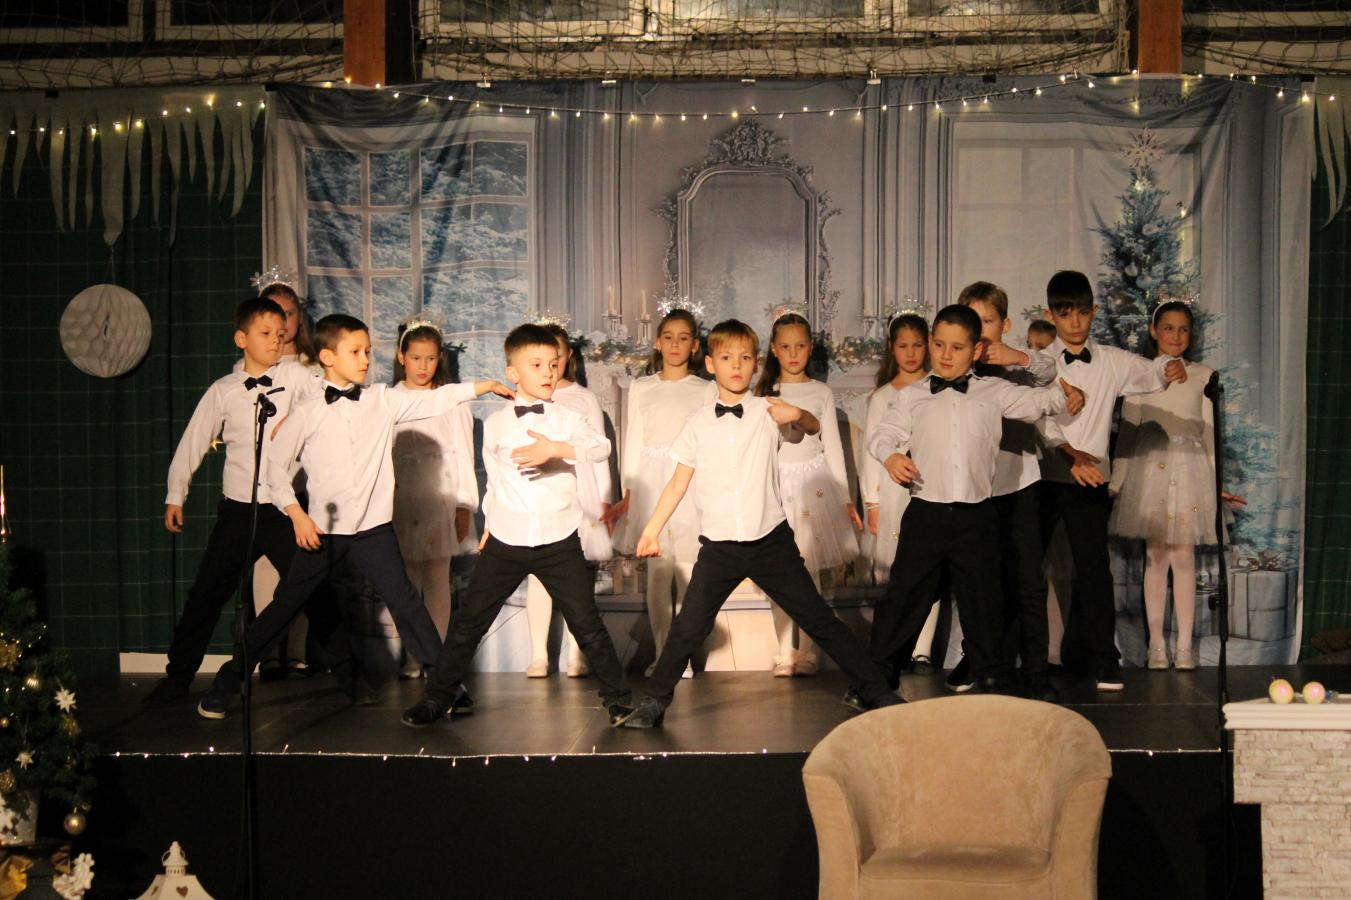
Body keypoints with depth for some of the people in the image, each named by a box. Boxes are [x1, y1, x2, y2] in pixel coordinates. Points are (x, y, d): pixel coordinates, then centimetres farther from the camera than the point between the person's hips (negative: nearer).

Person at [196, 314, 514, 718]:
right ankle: (226, 683, 18)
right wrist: (296, 514, -7)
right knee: (284, 606, 5)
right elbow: (277, 464, 1)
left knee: (404, 601, -2)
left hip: (374, 527, 1)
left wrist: (486, 385, -5)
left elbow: (434, 400, 1)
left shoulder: (383, 400, 3)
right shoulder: (306, 412, -3)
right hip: (323, 530, -1)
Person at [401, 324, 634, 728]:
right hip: (506, 542, 2)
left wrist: (557, 448, -32)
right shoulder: (495, 425, 6)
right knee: (468, 622, 7)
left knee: (587, 624, 2)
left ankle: (617, 698, 17)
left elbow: (602, 446, -20)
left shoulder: (566, 418, -1)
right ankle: (439, 697, 22)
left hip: (559, 542, -1)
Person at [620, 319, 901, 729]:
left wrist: (797, 415, -36)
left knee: (818, 619, 4)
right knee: (688, 629, -3)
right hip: (718, 546, 1)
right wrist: (652, 528, 8)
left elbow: (813, 428, -15)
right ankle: (654, 702, 15)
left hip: (771, 541, -1)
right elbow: (678, 483, 10)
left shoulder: (768, 412, 0)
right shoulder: (699, 423, 4)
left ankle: (873, 690, 16)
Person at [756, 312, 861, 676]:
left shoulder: (822, 393, 5)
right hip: (776, 483, 1)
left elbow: (833, 447, 7)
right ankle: (784, 652, 7)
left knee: (809, 570, -3)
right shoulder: (763, 393, 6)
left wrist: (845, 499, 5)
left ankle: (807, 651, 5)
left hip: (813, 481, 0)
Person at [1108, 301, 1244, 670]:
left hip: (1189, 470, 0)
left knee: (1183, 557, -3)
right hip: (1149, 469, 0)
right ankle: (1156, 645, 6)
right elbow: (1127, 429, 7)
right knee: (1155, 557, 0)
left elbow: (1209, 431, 10)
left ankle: (1185, 647, 1)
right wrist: (1116, 480, 3)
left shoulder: (1202, 375, 9)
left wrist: (1217, 483, 6)